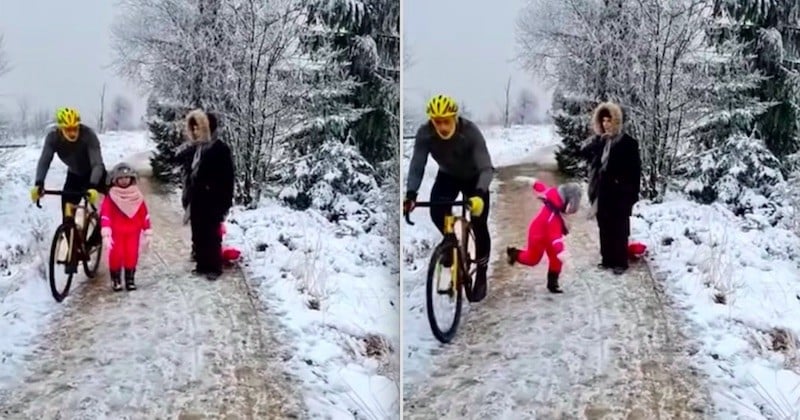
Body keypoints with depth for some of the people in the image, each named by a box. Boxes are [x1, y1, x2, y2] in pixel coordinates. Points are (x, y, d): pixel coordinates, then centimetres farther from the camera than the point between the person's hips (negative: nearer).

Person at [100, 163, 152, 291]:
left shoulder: (137, 196, 0)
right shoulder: (111, 196, -8)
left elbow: (144, 215, 4)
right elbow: (105, 215, -15)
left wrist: (147, 234, 4)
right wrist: (106, 235, -25)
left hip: (133, 232, 2)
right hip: (116, 232, -2)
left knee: (132, 255, -1)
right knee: (116, 255, -5)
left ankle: (130, 279, 15)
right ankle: (115, 279, 13)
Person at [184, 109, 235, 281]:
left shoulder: (220, 149, -11)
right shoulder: (196, 148, 12)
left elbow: (227, 178, -13)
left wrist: (224, 203, -16)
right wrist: (188, 199, 15)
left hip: (212, 201, -7)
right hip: (197, 200, 7)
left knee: (212, 235, -3)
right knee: (198, 235, 11)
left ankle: (214, 267, 5)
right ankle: (202, 265, 20)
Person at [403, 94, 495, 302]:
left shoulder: (470, 132, -35)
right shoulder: (424, 133, -28)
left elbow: (486, 168, -38)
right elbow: (417, 166, -27)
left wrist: (479, 194, -56)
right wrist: (410, 194, -43)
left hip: (474, 178, -2)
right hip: (447, 176, 2)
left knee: (479, 226, -9)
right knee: (436, 212, -23)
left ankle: (481, 276, 9)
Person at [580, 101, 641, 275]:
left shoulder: (627, 142, -9)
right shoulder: (599, 141, 10)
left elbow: (635, 169, -10)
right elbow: (584, 149, -2)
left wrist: (632, 193, -14)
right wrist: (598, 138, -15)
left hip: (619, 194, -6)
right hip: (601, 193, 6)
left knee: (619, 229, 0)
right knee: (604, 228, 13)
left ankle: (620, 262, 7)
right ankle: (608, 259, 23)